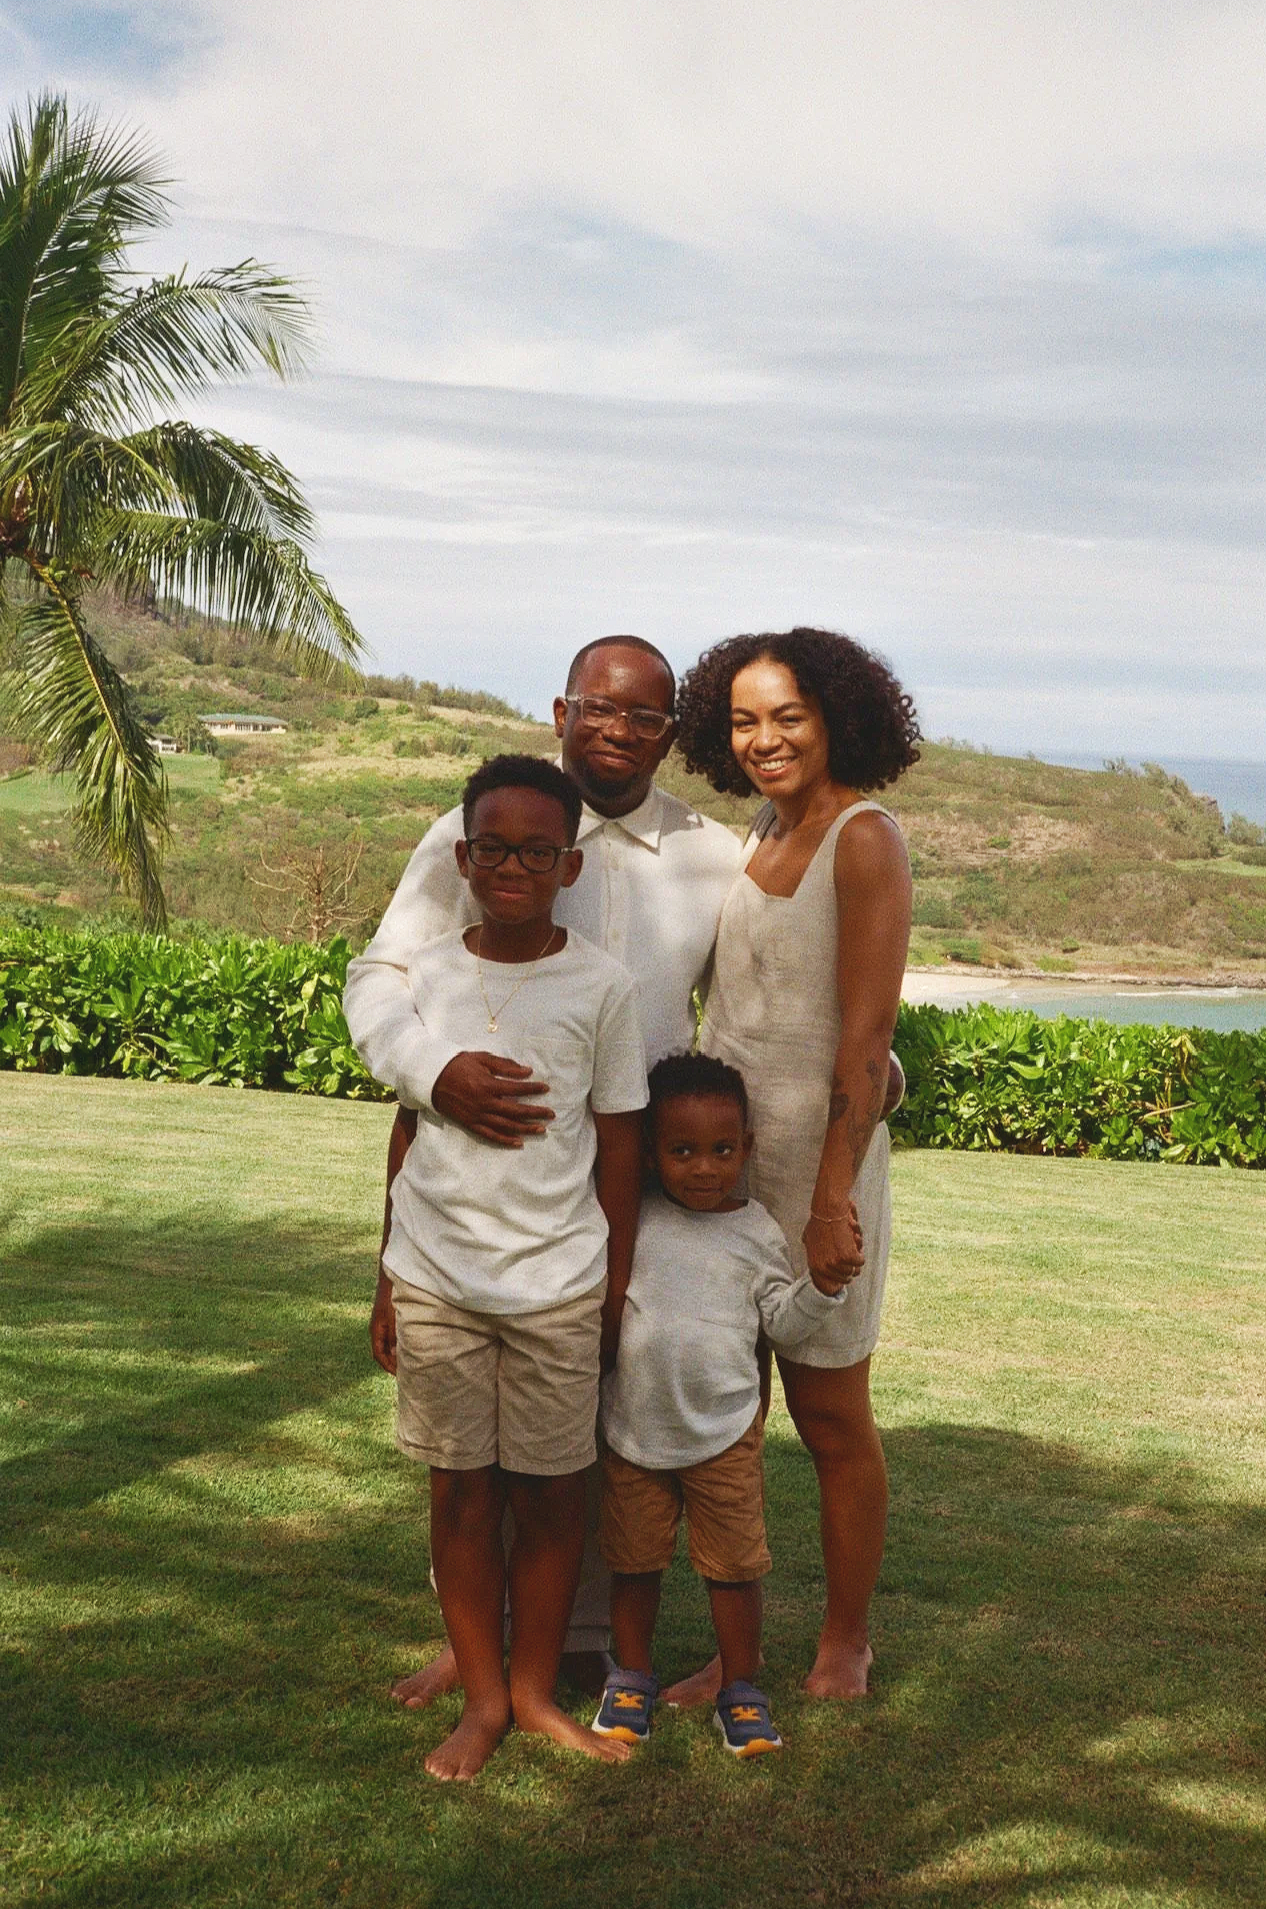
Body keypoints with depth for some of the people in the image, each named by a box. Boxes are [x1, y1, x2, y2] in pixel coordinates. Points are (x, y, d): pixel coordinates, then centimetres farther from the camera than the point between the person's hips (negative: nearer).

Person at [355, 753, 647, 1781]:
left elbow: (620, 1149, 2)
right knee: (461, 1491, 9)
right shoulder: (425, 974, 2)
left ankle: (535, 1690, 26)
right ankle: (482, 1698, 24)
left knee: (551, 1494, 7)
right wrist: (387, 1279, 11)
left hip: (557, 1282, -1)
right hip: (437, 1277, 2)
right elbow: (407, 1128, 10)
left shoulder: (603, 985, -3)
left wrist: (615, 1298, 3)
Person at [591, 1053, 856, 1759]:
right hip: (634, 1429, 1)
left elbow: (783, 1323, 0)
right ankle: (632, 1675, 32)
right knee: (634, 1562, 14)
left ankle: (741, 1687, 23)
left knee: (735, 1565, 6)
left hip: (724, 1432, -1)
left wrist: (823, 1286, -15)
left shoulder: (758, 1232, -3)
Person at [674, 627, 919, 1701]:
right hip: (717, 1150, 7)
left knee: (832, 1418, 8)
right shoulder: (764, 831, 10)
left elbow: (866, 1035, -16)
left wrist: (833, 1199, -19)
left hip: (814, 1158, -7)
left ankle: (847, 1642, 25)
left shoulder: (864, 840, -12)